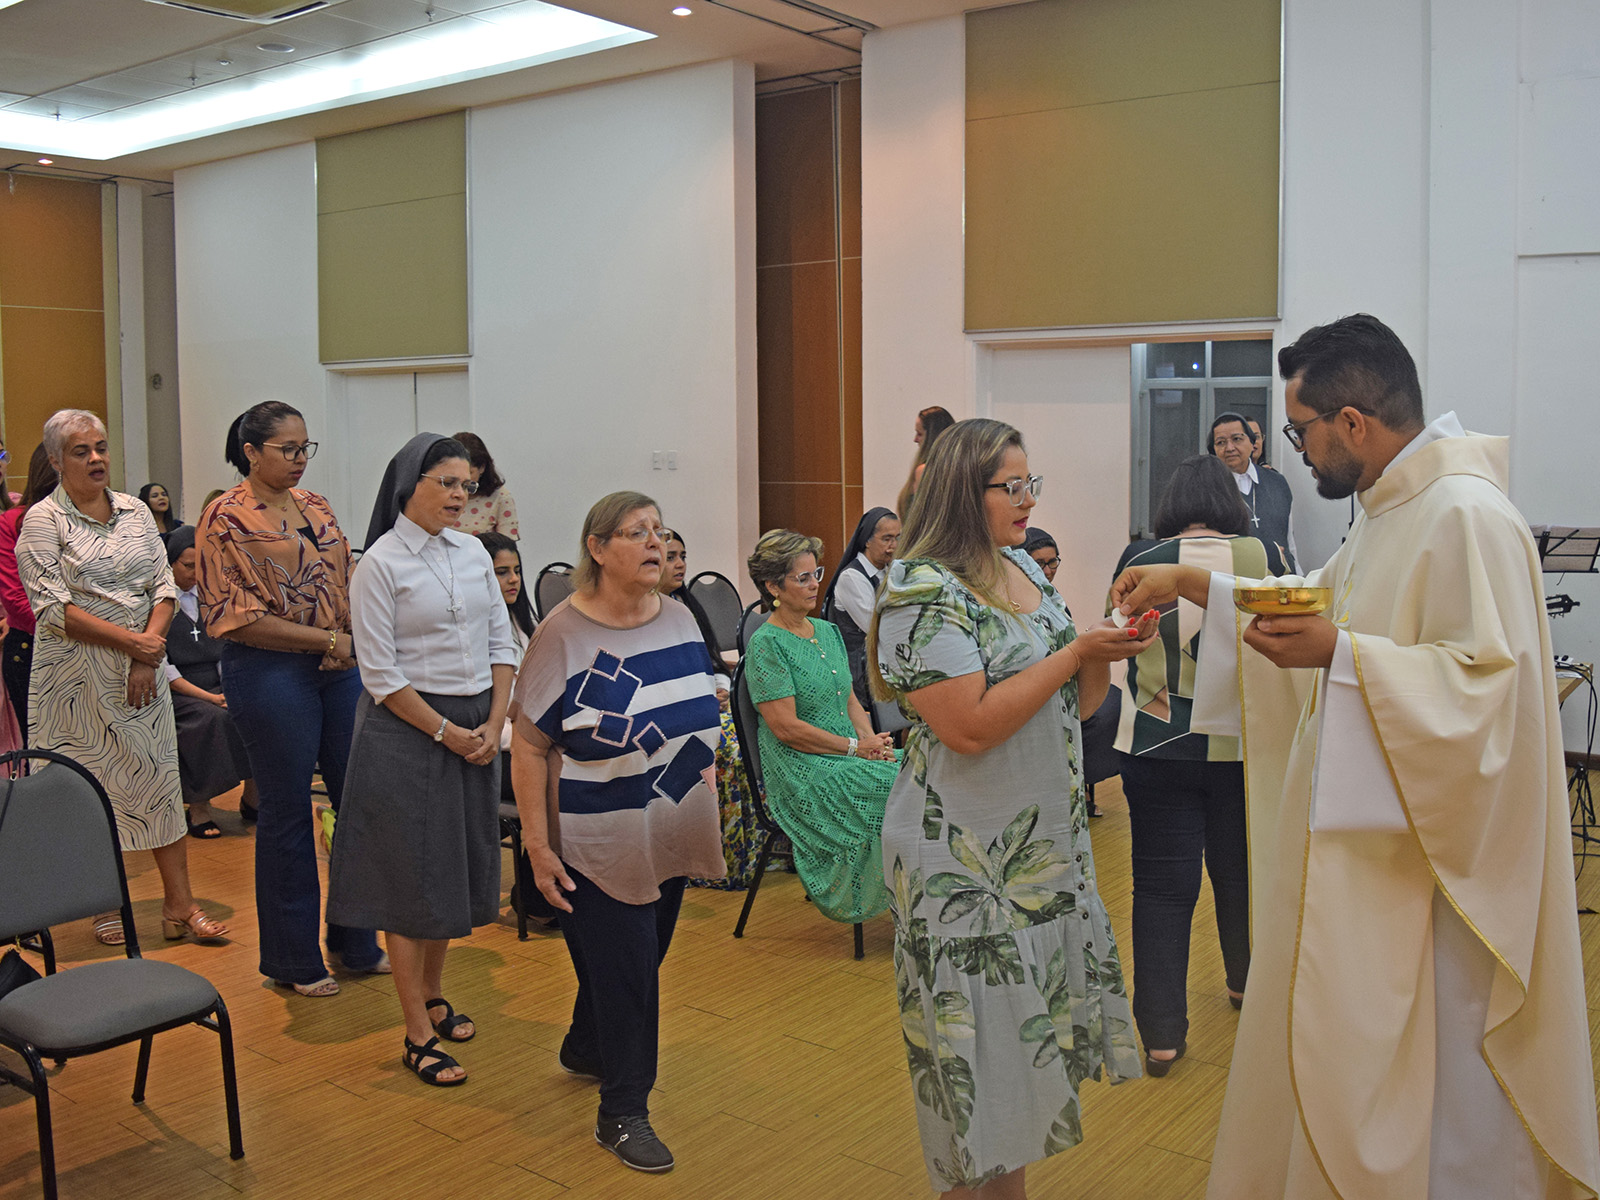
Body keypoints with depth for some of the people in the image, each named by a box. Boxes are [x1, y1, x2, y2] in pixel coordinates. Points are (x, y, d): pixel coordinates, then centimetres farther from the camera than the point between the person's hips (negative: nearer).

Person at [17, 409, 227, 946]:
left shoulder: (135, 511, 9)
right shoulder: (43, 520, -5)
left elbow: (164, 587, 6)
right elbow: (54, 608, -12)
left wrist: (148, 652, -8)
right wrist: (129, 640, -17)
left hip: (141, 670, 4)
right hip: (78, 675, -4)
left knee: (161, 779, 3)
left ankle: (179, 905, 9)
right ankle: (105, 906, 17)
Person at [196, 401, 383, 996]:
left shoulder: (315, 506, 12)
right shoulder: (226, 518, -7)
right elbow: (234, 615, -12)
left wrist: (355, 640, -3)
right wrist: (326, 639, -14)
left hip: (340, 666, 6)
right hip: (270, 673, -6)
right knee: (286, 811, 4)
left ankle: (357, 939, 26)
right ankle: (293, 958, 20)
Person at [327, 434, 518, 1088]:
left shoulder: (473, 553, 7)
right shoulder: (380, 564, -10)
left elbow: (501, 645, 9)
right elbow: (381, 674, -13)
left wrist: (494, 724, -2)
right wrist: (447, 732, -13)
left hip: (477, 726, 6)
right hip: (407, 731, -6)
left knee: (458, 864, 15)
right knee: (410, 875, 0)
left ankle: (433, 995, 33)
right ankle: (418, 1035, 7)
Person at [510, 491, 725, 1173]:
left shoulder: (679, 620, 4)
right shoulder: (564, 632, -15)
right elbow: (528, 744, -15)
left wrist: (705, 772, 10)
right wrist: (537, 844, -17)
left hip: (671, 839, 7)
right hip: (601, 844, -6)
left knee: (643, 957, 20)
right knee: (622, 970, 1)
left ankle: (585, 1050, 46)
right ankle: (622, 1114, 18)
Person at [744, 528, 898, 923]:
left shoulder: (828, 631, 15)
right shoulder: (766, 644, -9)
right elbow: (787, 728, -15)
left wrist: (871, 739, -2)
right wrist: (855, 747, -13)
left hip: (848, 756, 7)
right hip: (801, 772, -7)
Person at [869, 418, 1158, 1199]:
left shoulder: (1026, 569, 8)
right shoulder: (922, 590, -16)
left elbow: (1073, 704, 13)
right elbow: (969, 726, -24)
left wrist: (1108, 651, -7)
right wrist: (1077, 651, -19)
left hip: (1046, 838, 8)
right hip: (968, 860, -8)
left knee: (1034, 1022, 15)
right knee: (986, 1045, 3)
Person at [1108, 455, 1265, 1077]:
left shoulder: (1138, 561, -7)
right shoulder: (1262, 557, -7)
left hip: (1156, 749, -1)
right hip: (1242, 746, 2)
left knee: (1162, 885, 3)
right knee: (1239, 872, 21)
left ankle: (1162, 1034, 4)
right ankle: (1246, 983, 43)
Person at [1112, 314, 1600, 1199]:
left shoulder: (1467, 517, -20)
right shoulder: (1389, 511, 11)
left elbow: (1489, 683, -26)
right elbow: (1316, 603, 24)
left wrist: (1340, 655, -29)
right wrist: (1193, 583, 17)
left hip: (1427, 862, -10)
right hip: (1366, 844, 10)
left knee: (1423, 1084, 3)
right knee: (1330, 1052, 19)